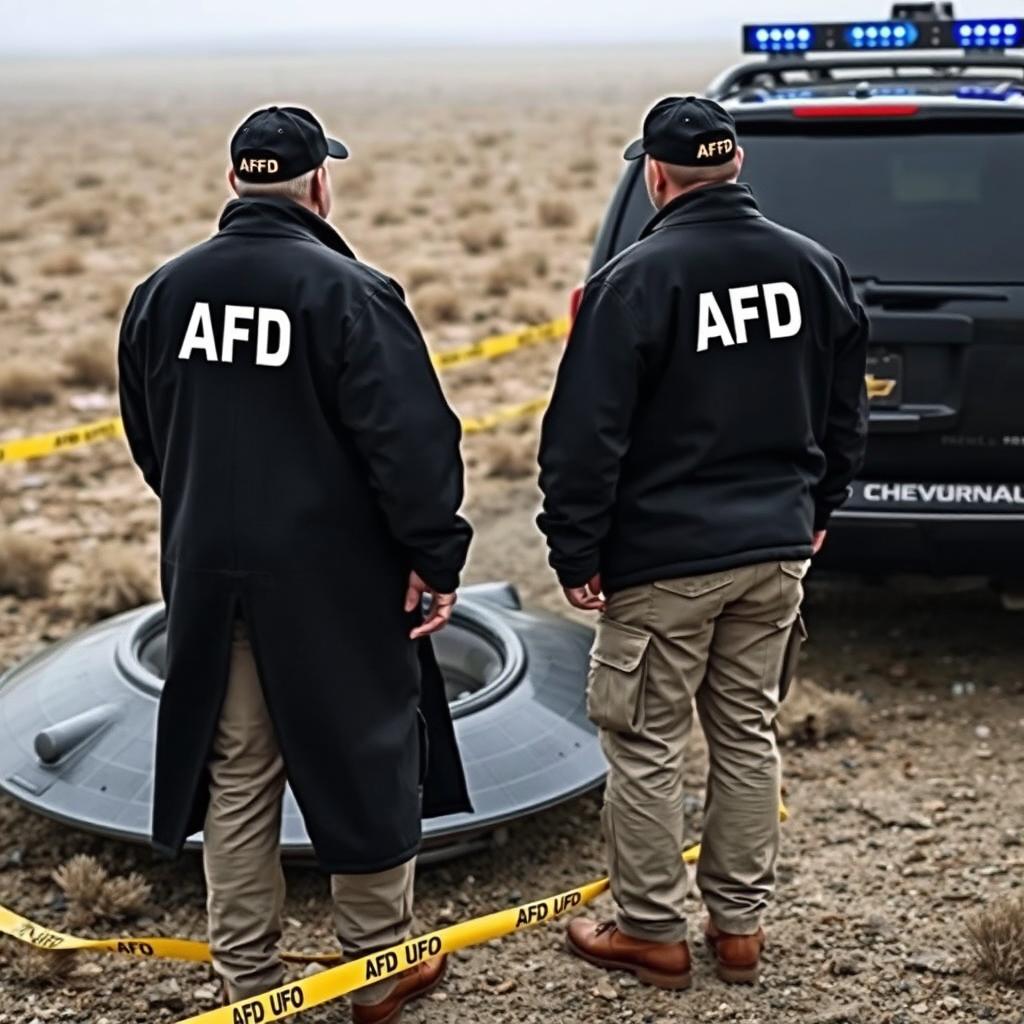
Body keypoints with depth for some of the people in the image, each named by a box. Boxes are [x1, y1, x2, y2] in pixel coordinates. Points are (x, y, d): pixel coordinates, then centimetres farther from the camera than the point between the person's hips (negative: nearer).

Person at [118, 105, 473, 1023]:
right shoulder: (348, 291, -15)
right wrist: (435, 557, -10)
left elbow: (146, 436, 14)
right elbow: (411, 441, -18)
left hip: (207, 572, 5)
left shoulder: (163, 292, 4)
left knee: (233, 772, 14)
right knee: (365, 762, 10)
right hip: (334, 576, -5)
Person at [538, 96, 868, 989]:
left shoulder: (636, 278, -14)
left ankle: (652, 932, 17)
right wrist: (816, 508, 23)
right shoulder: (813, 267, 4)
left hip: (663, 559, -6)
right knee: (748, 736, 15)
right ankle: (740, 925, 25)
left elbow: (587, 434, -15)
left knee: (647, 746, 7)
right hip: (777, 548, 6)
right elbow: (845, 410, 13)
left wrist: (576, 552, -7)